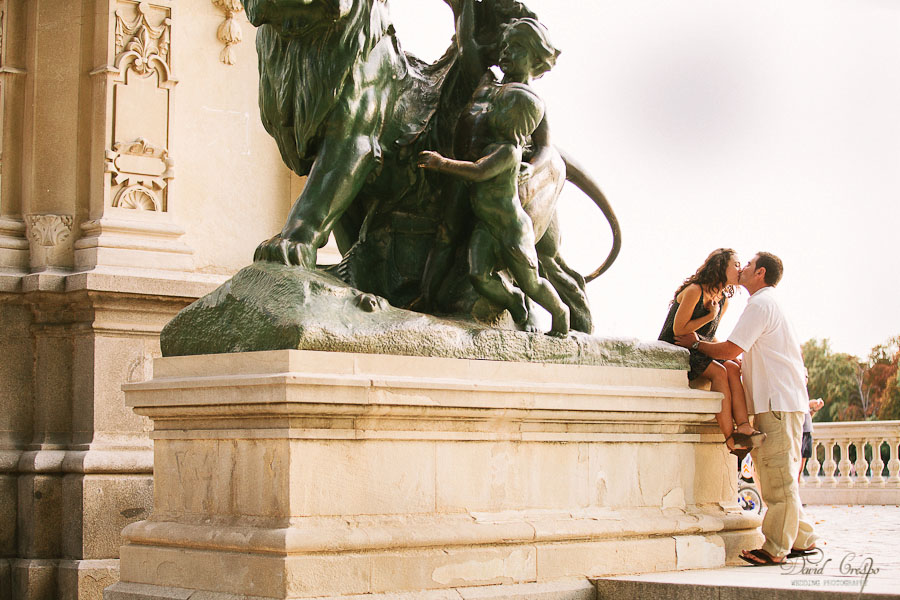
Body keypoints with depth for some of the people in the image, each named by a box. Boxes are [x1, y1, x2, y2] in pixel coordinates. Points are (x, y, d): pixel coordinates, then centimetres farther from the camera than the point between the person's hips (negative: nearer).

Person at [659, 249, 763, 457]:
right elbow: (678, 330, -17)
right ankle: (731, 439, -32)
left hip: (697, 353, 8)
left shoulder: (723, 301, 12)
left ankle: (743, 428, -34)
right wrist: (710, 316, -12)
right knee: (718, 371, -28)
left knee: (733, 368, -19)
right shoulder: (694, 291, -14)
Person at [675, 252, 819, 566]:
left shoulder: (760, 304, -9)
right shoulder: (770, 304, 22)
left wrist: (696, 343, 0)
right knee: (778, 476, 12)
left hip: (778, 401, -10)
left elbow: (730, 350, -14)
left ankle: (775, 549, -9)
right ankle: (802, 538, 16)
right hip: (778, 400, 10)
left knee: (778, 477, -9)